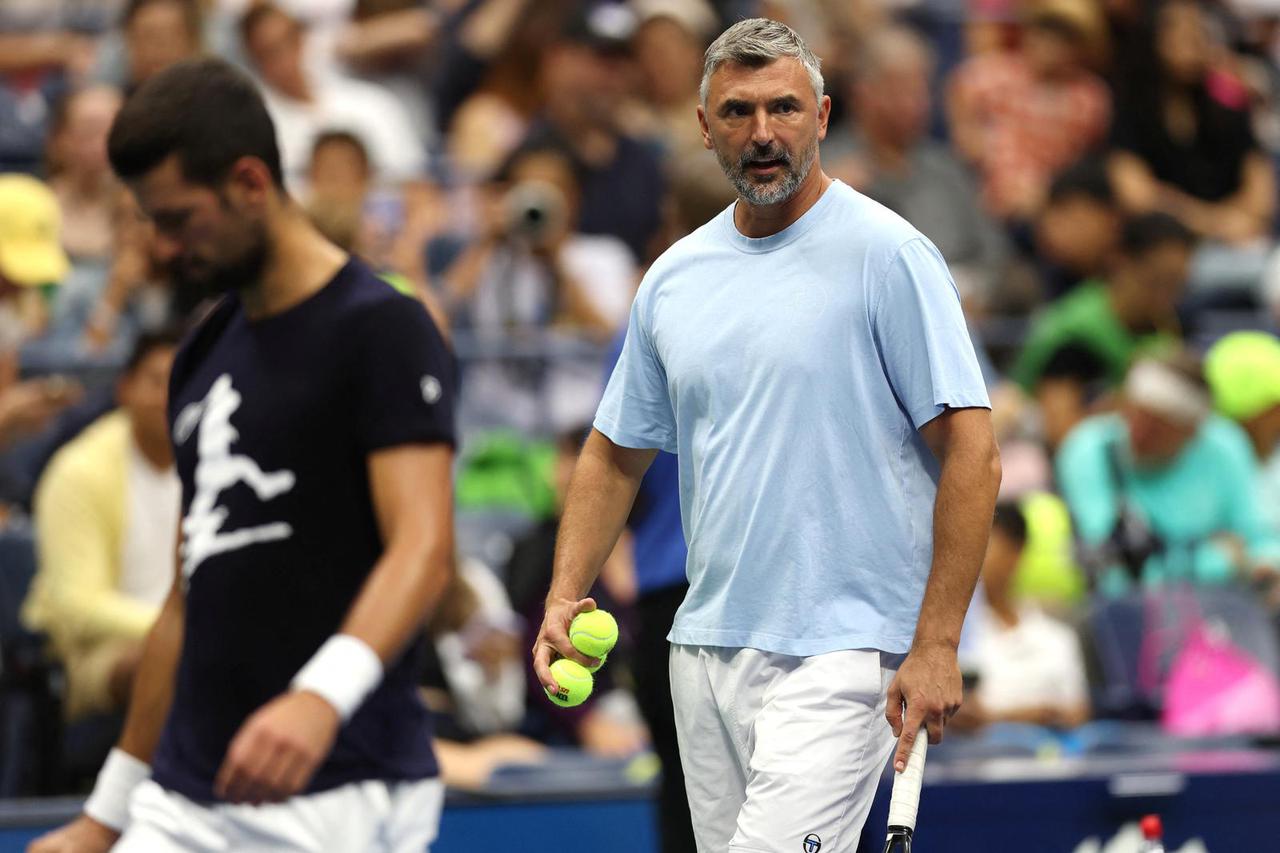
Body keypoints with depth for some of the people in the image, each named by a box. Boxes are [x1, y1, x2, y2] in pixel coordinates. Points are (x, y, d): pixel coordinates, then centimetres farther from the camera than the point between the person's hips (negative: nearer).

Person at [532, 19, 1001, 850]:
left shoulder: (887, 255, -7)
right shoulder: (674, 277, 12)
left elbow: (972, 453, -11)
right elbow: (616, 454, 21)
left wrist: (937, 644, -16)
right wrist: (565, 599, 7)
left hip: (842, 653, -7)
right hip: (707, 648, 7)